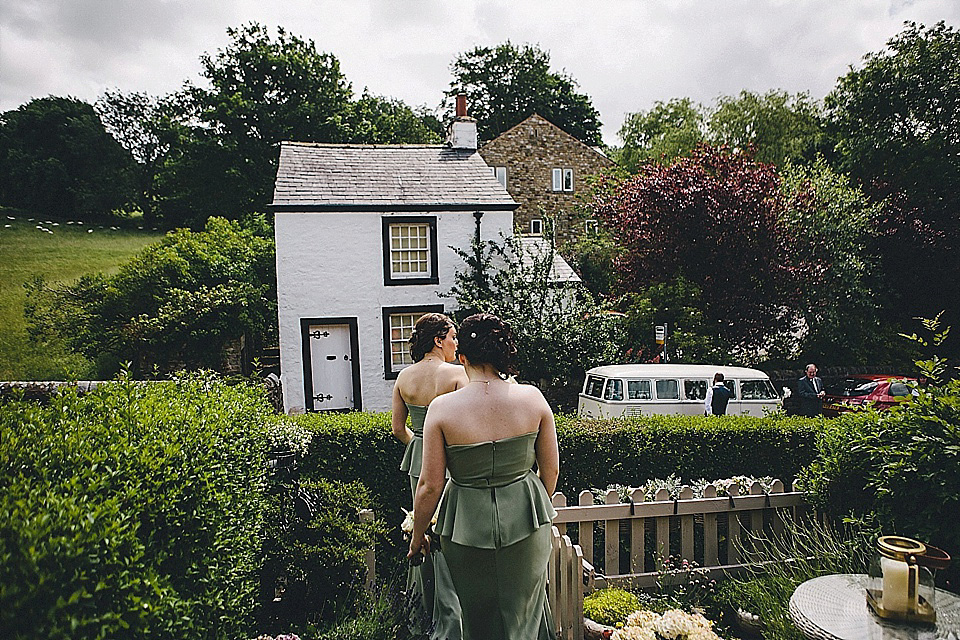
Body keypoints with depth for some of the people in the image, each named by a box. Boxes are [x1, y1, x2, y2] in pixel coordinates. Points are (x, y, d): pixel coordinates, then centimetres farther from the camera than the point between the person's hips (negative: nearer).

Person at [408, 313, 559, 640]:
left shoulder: (443, 408, -16)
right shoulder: (532, 398, -10)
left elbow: (430, 486, -12)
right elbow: (551, 470, -1)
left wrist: (417, 535, 5)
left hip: (467, 525, -1)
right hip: (525, 523, 2)